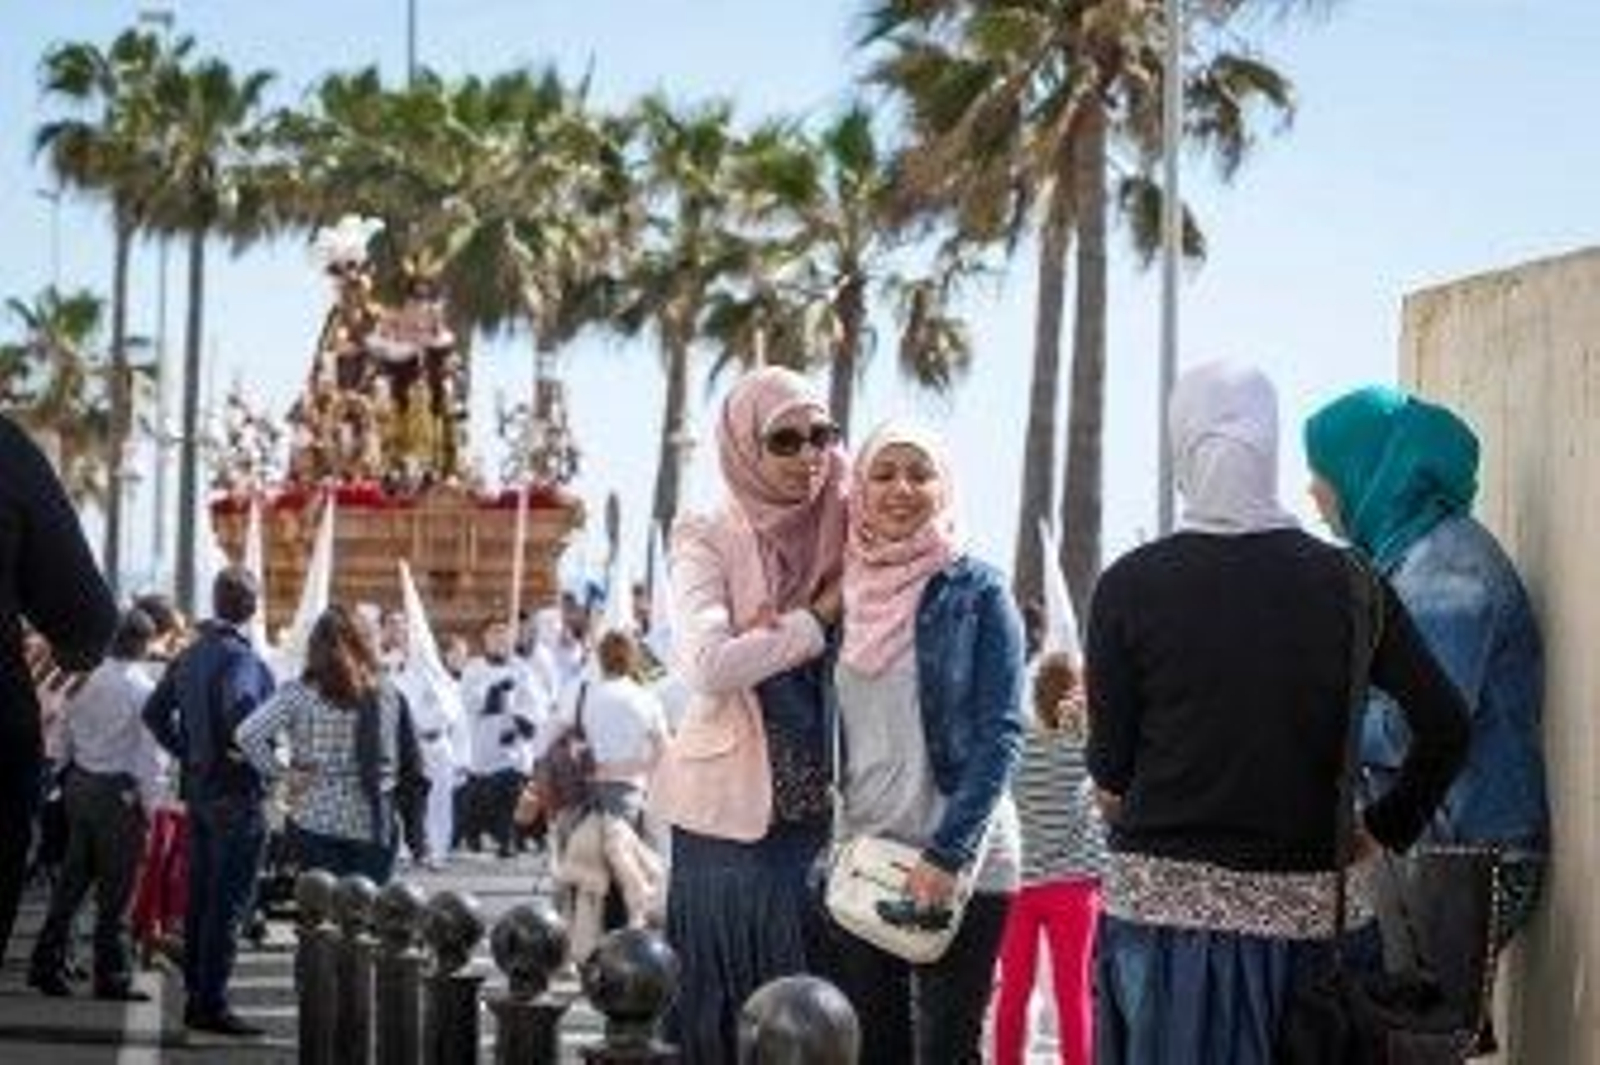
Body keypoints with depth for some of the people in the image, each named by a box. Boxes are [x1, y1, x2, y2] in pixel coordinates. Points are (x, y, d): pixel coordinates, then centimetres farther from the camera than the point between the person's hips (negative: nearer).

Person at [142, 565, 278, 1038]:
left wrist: (187, 752, 16)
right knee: (229, 903, -5)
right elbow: (240, 711, -34)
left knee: (201, 897, 14)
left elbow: (155, 712, 16)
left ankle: (196, 996, 20)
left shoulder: (190, 656, 10)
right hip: (237, 792, -8)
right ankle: (211, 1003, -4)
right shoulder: (241, 657, -17)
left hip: (199, 787, 8)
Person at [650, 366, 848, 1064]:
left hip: (824, 815, 4)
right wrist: (816, 622, -10)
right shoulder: (708, 542, -2)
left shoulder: (844, 537, 9)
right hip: (732, 816, -4)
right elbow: (708, 665, -18)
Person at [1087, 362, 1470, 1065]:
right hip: (1315, 904, 1)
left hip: (1165, 902, -1)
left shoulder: (1129, 587, -4)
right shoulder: (1347, 583, 0)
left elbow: (1110, 769, 0)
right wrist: (1382, 830, 7)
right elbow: (1446, 727, -5)